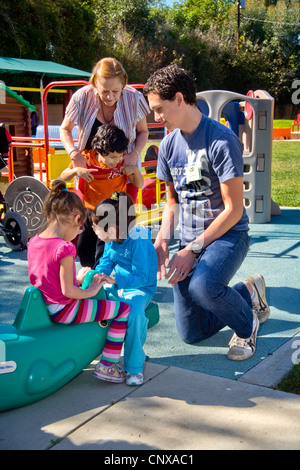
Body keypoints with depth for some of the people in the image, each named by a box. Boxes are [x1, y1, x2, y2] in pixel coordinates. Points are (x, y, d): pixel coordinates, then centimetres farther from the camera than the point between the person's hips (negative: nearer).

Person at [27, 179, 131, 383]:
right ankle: (107, 365, 3)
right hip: (64, 311, -9)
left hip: (45, 308, 9)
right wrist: (91, 291, -7)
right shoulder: (65, 248, -24)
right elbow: (67, 291, -24)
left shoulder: (34, 242, 2)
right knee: (124, 309, -1)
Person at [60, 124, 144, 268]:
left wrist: (135, 169, -19)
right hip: (89, 213, 3)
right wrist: (76, 170, -20)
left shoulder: (123, 162, -9)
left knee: (102, 257, -7)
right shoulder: (86, 159, -8)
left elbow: (139, 185, 0)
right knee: (83, 251, 18)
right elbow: (62, 177, 0)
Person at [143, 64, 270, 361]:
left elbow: (233, 209, -19)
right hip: (190, 241, 6)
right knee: (191, 334, 7)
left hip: (228, 234, -6)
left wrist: (192, 249, -19)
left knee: (202, 286, -38)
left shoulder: (222, 141, -18)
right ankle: (248, 294, 30)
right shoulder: (169, 145, 3)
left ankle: (247, 324, -4)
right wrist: (162, 242, -5)